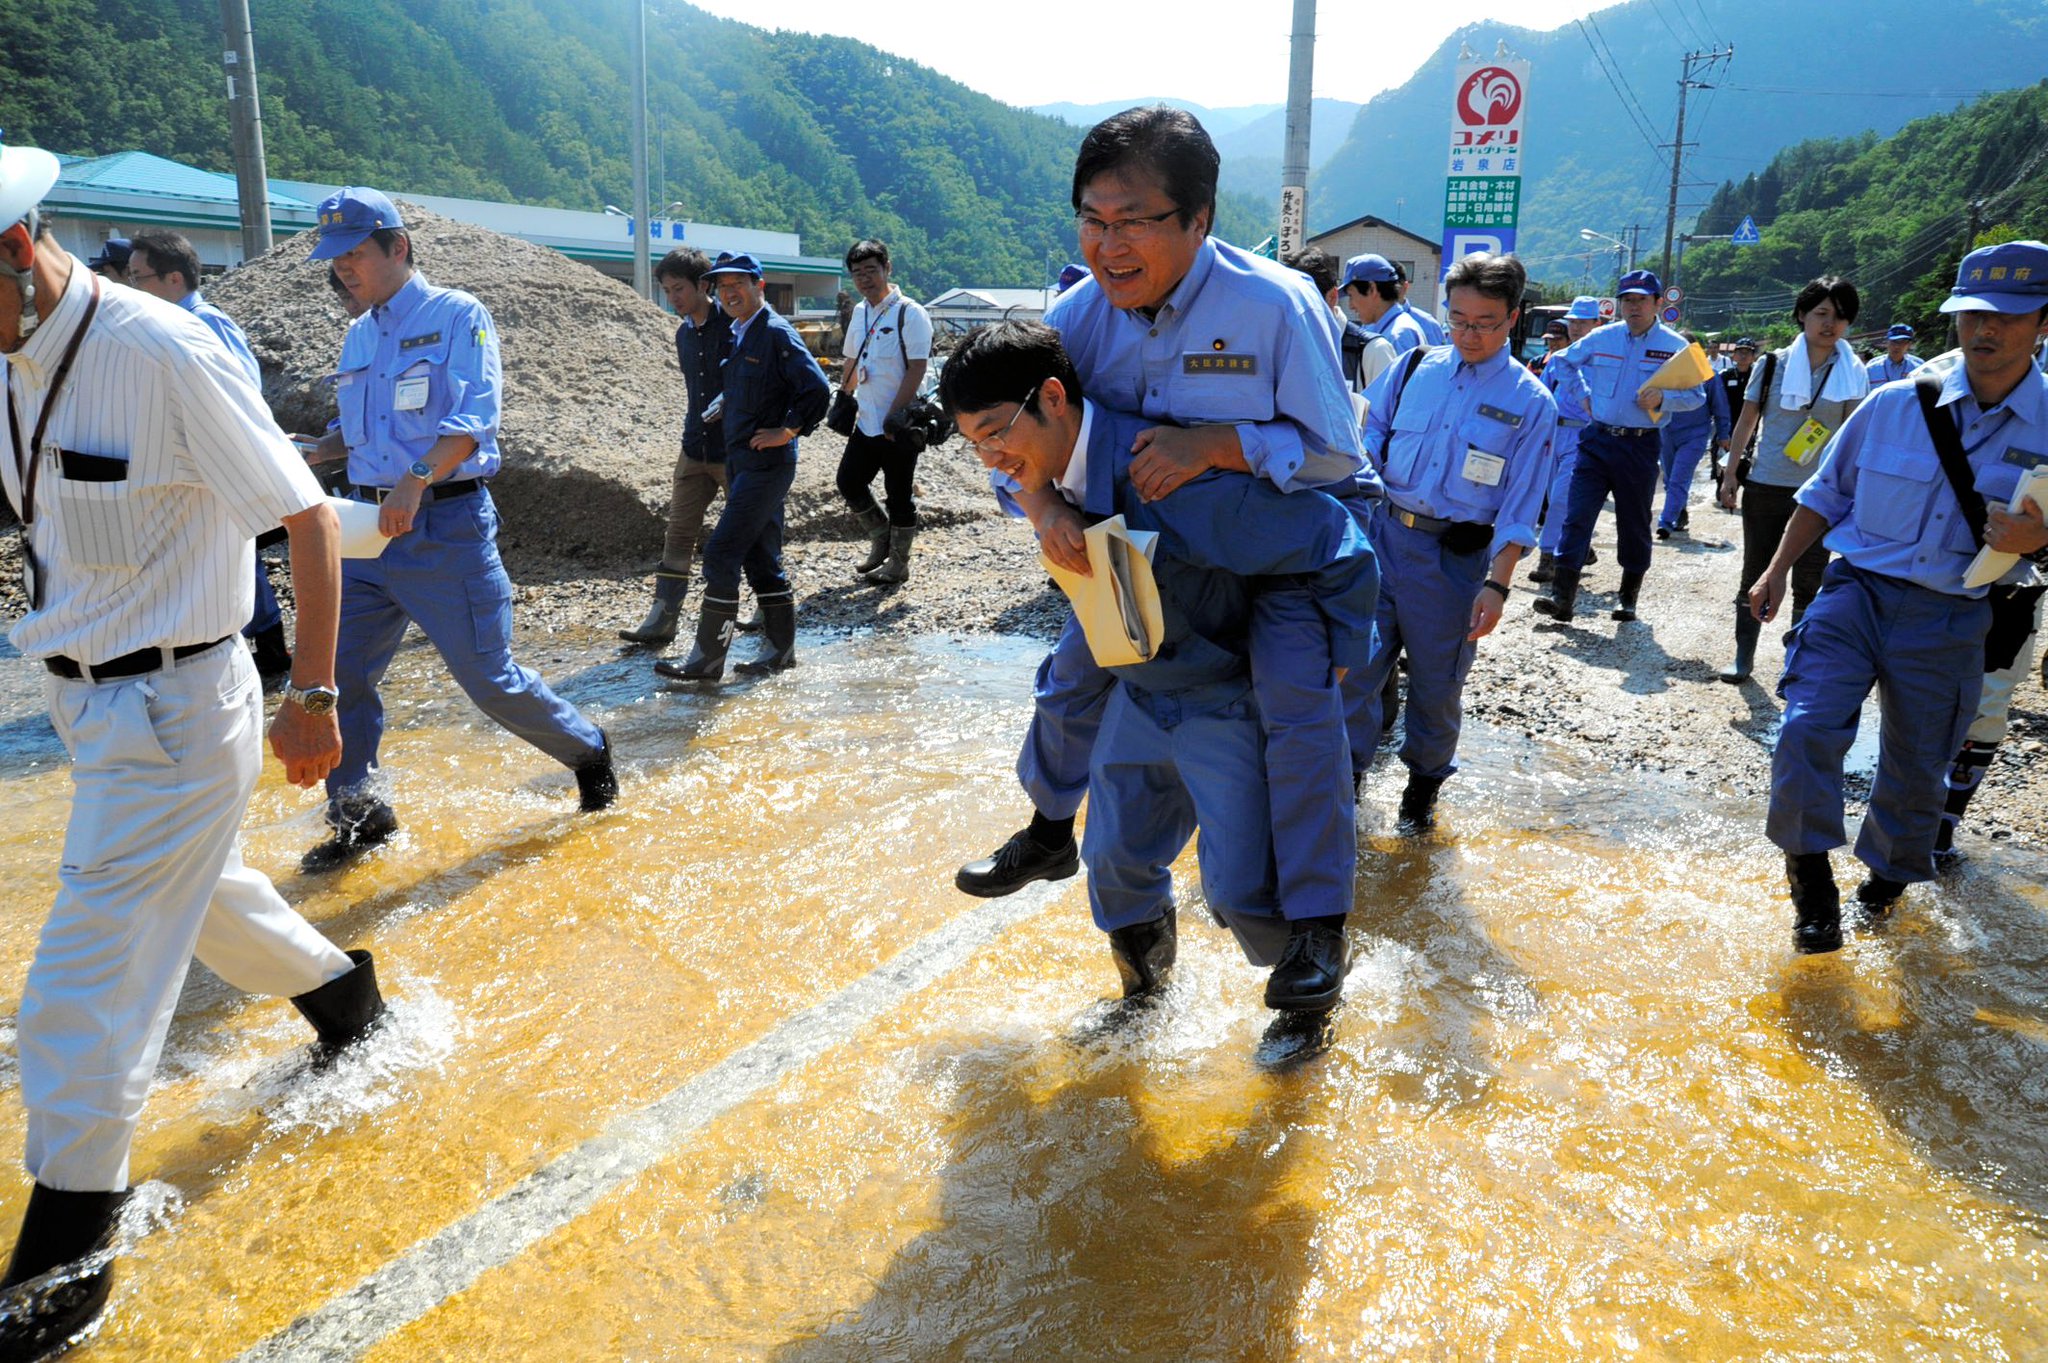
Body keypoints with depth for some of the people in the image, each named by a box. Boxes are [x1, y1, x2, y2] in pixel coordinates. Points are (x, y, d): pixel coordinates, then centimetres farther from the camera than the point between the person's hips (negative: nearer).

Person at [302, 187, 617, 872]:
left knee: (488, 676, -3)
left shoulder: (456, 315, -5)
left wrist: (417, 481, -34)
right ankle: (357, 814, 19)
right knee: (338, 672, 3)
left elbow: (474, 416, -20)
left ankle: (588, 750, 22)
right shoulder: (358, 337, 17)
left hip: (446, 525, -7)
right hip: (371, 525, 7)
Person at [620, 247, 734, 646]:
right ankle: (663, 618, 7)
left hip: (735, 451, -7)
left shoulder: (734, 327, -12)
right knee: (678, 534, 4)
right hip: (695, 450, 7)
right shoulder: (684, 334, 10)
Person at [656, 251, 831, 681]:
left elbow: (817, 389, -19)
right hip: (741, 462, 9)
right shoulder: (735, 335, 14)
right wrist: (725, 406, 12)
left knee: (721, 554, -9)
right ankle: (781, 649, 22)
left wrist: (787, 432, -15)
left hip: (766, 464, -9)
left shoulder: (777, 333, -12)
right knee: (761, 558, 13)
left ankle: (708, 658, -3)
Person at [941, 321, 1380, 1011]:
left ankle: (1318, 951, 29)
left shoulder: (1169, 480, -34)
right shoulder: (1052, 479, -9)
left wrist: (1332, 661, -15)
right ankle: (1146, 955, 44)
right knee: (1114, 858, 13)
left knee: (1238, 887, -3)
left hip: (1223, 705, -6)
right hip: (1134, 695, 7)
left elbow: (1337, 543, -26)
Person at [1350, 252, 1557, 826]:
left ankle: (1424, 781, 33)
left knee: (1437, 682, 10)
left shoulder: (1530, 402, -2)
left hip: (1456, 555, -2)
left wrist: (1497, 585, -11)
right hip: (1384, 533, 2)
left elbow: (1519, 506, -4)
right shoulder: (1415, 367, 5)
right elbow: (1370, 435, 9)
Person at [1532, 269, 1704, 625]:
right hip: (1596, 439, 2)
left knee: (1634, 524, 9)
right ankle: (1562, 595, -13)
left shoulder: (1675, 346, -1)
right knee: (1577, 515, -9)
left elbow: (1695, 395, -2)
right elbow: (1561, 362, 20)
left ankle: (1629, 596, 23)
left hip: (1640, 446, -1)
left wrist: (1662, 398, -20)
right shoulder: (1600, 338, 5)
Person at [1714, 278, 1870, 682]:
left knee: (1808, 584, 6)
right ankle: (1743, 656, 20)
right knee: (1755, 575, 8)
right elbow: (1747, 421, 6)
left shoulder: (1854, 374, 2)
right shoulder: (1774, 364, 0)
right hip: (1765, 487, 0)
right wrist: (1731, 473, 3)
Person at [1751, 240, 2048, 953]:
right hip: (1857, 591, 0)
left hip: (1950, 621, 1)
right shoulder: (1895, 405, -2)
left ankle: (1890, 873, 42)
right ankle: (1810, 872, 0)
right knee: (1809, 724, -20)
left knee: (1915, 767, 14)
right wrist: (1777, 569, 8)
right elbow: (1826, 494, 10)